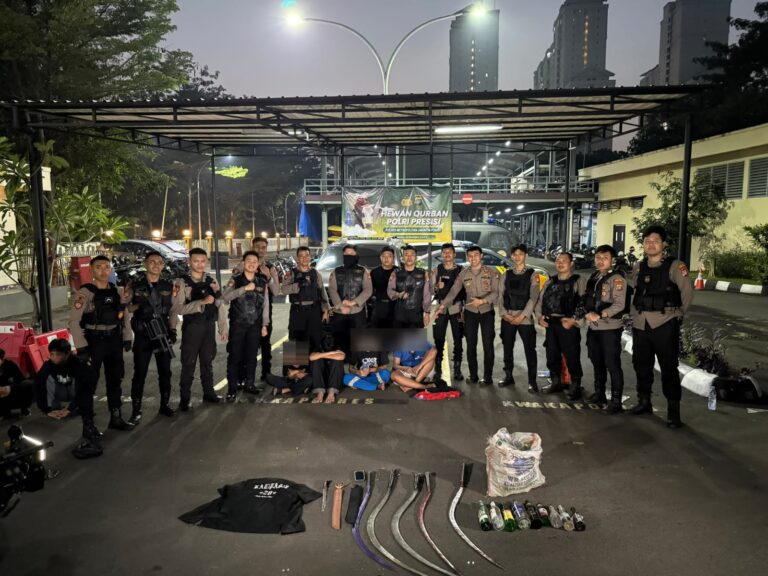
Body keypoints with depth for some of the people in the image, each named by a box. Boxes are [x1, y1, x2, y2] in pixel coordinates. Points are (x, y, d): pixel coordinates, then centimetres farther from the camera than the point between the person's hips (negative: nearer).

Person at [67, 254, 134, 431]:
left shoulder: (117, 292, 5)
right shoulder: (85, 293, -12)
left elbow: (125, 315, 14)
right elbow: (73, 322, -15)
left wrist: (127, 338, 8)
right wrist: (81, 347, -19)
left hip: (114, 341, 5)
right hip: (93, 342, -5)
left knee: (115, 380, 14)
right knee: (89, 383, 4)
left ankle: (116, 418, 28)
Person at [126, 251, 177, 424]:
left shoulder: (168, 286, 7)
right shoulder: (135, 286, 0)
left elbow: (173, 310, 10)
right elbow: (126, 309, 2)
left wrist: (173, 330, 1)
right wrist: (138, 305, -18)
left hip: (163, 334, 3)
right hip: (142, 335, -2)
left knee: (165, 371, 10)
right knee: (139, 373, 0)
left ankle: (165, 404, 24)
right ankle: (136, 411, 8)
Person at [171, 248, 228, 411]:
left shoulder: (212, 281, 5)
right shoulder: (182, 283, -10)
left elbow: (219, 305, 8)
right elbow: (176, 308, -20)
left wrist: (223, 328, 6)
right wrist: (201, 302, -26)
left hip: (209, 327, 4)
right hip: (191, 328, -4)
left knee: (207, 361, 16)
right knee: (188, 364, 4)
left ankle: (208, 393, 29)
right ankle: (185, 398, 16)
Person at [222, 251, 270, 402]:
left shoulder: (263, 282, 6)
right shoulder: (235, 281, -2)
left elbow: (265, 304, 9)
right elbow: (225, 297, -19)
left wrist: (265, 325, 7)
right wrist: (245, 288, -25)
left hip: (255, 325, 3)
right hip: (237, 324, -2)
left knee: (251, 356, 10)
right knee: (235, 356, 0)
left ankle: (250, 384, 23)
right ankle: (232, 388, 8)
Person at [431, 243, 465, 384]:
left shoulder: (461, 271, 5)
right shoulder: (437, 270, 8)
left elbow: (466, 291, 4)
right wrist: (437, 287, -12)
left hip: (456, 309, -1)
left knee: (458, 341, 3)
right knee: (438, 341, 2)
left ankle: (457, 369, 11)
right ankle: (438, 370, 9)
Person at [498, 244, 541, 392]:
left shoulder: (533, 274, 0)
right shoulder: (507, 274, 10)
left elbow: (533, 298, -7)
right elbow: (501, 296, 6)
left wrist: (522, 316, -14)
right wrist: (504, 314, -7)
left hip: (525, 318, -3)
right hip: (507, 318, 4)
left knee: (529, 350, -3)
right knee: (507, 348, 10)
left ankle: (532, 381, 7)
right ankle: (509, 377, 23)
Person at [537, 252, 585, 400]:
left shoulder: (577, 281, -1)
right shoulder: (550, 282, 16)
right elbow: (541, 300, 19)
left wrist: (574, 319, -19)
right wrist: (540, 316, 4)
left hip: (568, 324, -6)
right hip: (550, 323, 6)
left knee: (572, 356, -3)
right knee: (551, 354, 13)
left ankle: (575, 386, 10)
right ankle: (556, 382, 28)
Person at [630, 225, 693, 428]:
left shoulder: (674, 266, -7)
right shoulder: (639, 267, 8)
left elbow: (687, 292, -3)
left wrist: (678, 313, 5)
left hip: (664, 324, -5)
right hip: (640, 324, 5)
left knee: (669, 367, -1)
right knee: (641, 364, 15)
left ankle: (673, 410, 8)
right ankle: (644, 401, 31)